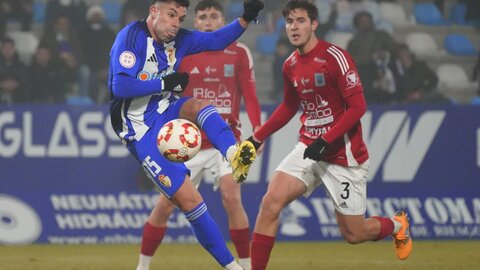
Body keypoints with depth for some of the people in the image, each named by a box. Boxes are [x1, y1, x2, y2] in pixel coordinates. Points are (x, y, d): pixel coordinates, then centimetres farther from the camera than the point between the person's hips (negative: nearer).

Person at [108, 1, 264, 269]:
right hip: (142, 132, -7)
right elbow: (120, 87, -28)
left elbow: (216, 40, 13)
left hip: (166, 113, 7)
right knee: (189, 200, -11)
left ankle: (234, 154, -46)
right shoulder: (131, 36, -18)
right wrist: (165, 82, -22)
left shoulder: (177, 39, 3)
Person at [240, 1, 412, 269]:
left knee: (354, 234, 3)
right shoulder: (291, 65, 5)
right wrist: (256, 138, 18)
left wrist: (326, 141, -25)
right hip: (308, 147, 6)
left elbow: (358, 107, -18)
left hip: (344, 154, -6)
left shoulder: (335, 57, -16)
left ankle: (397, 225, 35)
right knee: (270, 202, -15)